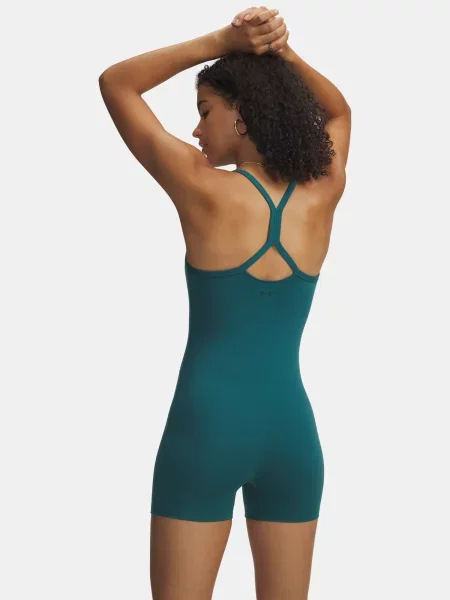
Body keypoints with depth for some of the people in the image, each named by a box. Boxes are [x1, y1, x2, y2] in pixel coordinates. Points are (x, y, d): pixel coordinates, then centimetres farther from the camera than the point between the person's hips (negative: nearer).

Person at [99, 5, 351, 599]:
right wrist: (283, 51, 7)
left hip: (208, 421, -4)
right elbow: (337, 111, 23)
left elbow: (116, 82, 1)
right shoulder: (322, 196, 1)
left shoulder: (206, 192, -10)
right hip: (292, 427, 4)